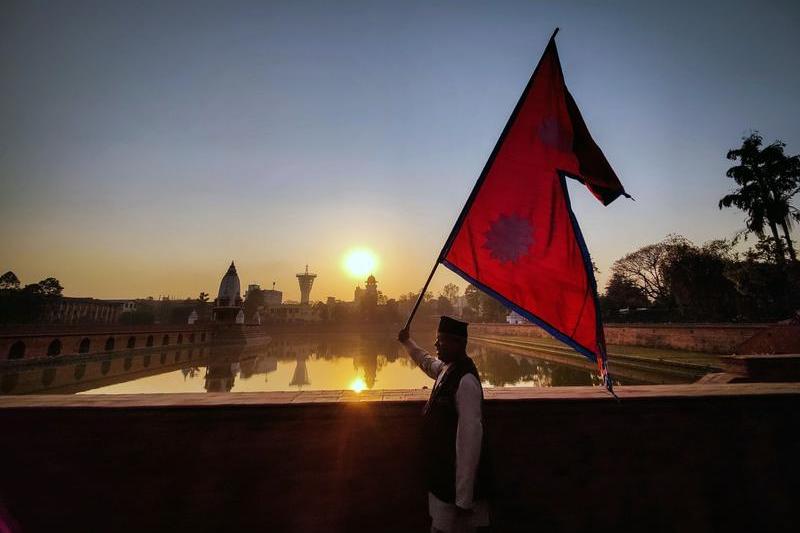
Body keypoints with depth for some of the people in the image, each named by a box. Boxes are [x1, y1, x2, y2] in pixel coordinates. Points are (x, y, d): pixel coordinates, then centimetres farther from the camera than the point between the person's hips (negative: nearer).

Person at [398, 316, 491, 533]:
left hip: (456, 483, -8)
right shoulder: (446, 368, 1)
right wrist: (408, 342, 38)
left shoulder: (465, 380, -26)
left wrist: (464, 499, -23)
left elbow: (470, 437, -27)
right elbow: (426, 361, 25)